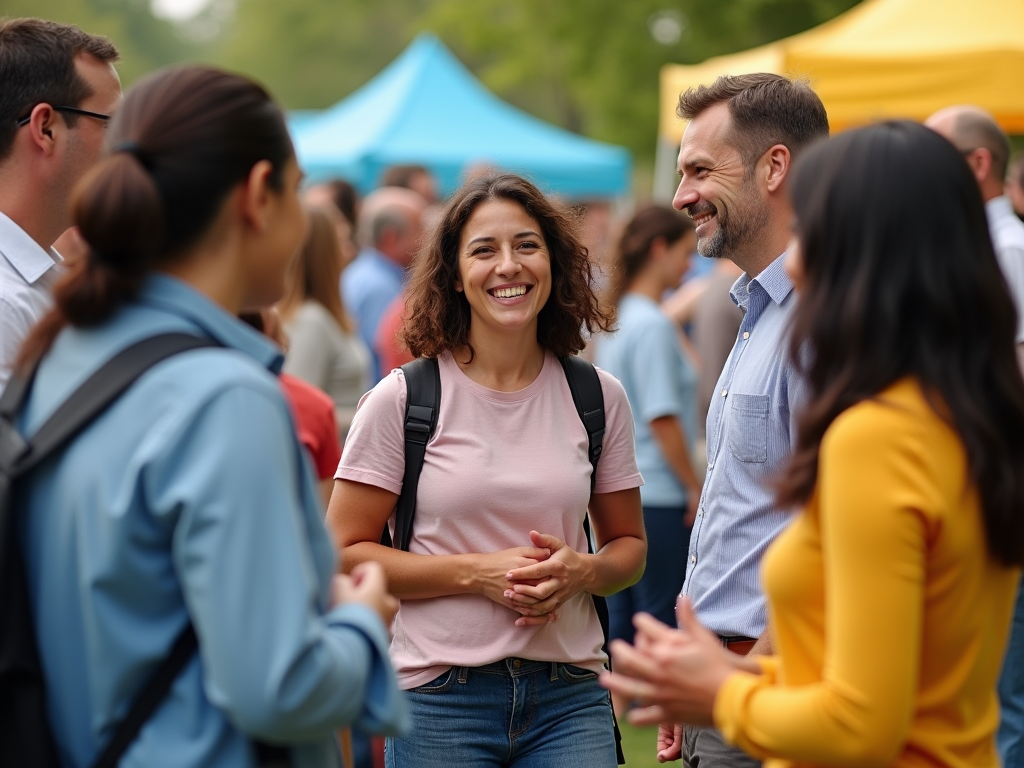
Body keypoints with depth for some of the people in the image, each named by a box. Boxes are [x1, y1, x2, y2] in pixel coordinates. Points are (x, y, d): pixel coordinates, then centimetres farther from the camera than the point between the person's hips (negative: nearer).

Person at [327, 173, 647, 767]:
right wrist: (477, 572, -14)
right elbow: (344, 555, -4)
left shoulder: (598, 397, 5)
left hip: (570, 696, 2)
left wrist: (583, 572, -8)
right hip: (443, 695, -2)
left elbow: (629, 544, 14)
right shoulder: (402, 400, -3)